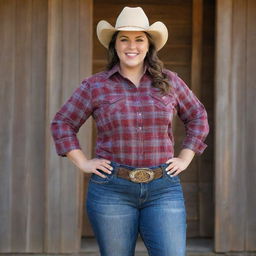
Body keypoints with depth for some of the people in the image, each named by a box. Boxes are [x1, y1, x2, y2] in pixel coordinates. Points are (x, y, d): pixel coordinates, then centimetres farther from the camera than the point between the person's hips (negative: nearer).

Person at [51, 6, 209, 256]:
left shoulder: (169, 81, 7)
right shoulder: (95, 86, 2)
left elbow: (197, 117, 18)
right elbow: (62, 123, 8)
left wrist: (184, 159, 9)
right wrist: (83, 163, 0)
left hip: (163, 190, 1)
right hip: (112, 190, -1)